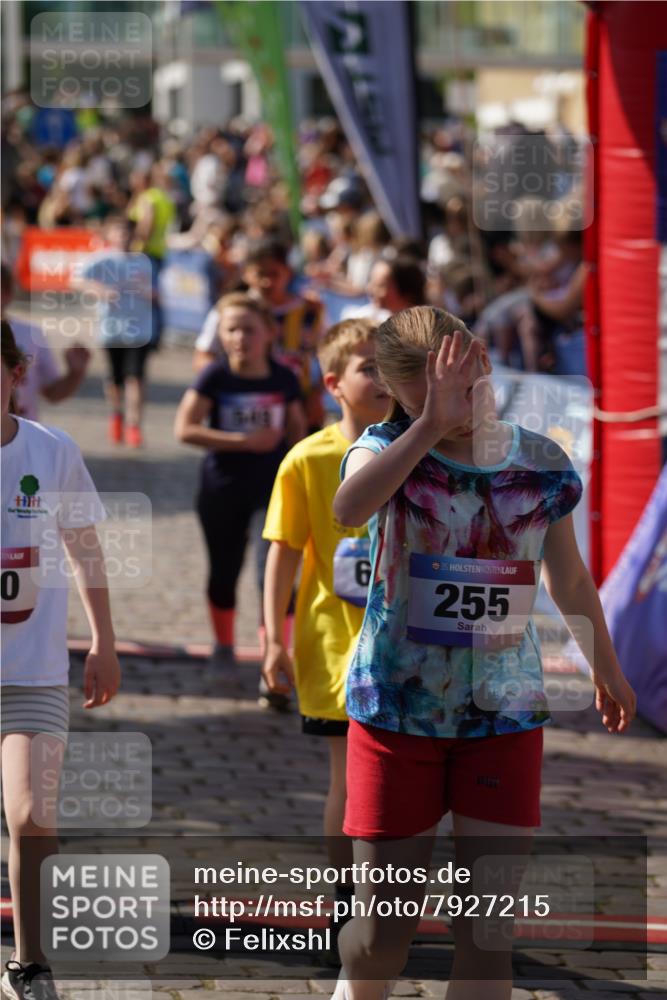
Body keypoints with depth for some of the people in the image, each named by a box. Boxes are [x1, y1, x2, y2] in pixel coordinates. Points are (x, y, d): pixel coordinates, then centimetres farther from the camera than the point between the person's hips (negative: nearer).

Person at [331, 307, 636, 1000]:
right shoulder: (389, 448, -9)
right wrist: (429, 426, -41)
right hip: (398, 709, -2)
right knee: (385, 929, 6)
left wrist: (606, 670, 28)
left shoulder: (542, 464, -1)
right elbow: (347, 509, -34)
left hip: (505, 715, 2)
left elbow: (568, 579, 17)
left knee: (487, 932, -2)